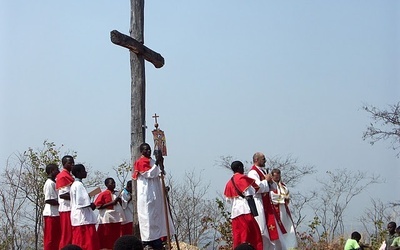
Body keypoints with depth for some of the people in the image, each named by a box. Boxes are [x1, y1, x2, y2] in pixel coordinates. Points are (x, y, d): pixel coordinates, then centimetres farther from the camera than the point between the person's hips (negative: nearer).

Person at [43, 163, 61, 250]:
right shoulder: (50, 183, -13)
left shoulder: (53, 183, 15)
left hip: (55, 213, 9)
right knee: (50, 238, -5)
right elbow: (49, 200, -19)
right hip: (51, 214, -9)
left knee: (56, 238, 11)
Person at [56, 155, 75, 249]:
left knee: (71, 234, 11)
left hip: (71, 209, 10)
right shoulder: (62, 176, -12)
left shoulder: (69, 176, 17)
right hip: (66, 209, -10)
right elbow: (62, 194, -20)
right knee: (67, 234, -7)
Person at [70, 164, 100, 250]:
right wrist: (91, 205, -5)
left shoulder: (74, 184, 17)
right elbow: (80, 202, -20)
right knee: (88, 243, -10)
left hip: (78, 218, 10)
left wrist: (89, 204, 13)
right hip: (83, 218, -10)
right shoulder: (79, 185, -13)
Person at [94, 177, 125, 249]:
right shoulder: (103, 194, -8)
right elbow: (98, 206, -15)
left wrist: (119, 201, 3)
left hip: (116, 219, 7)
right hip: (107, 220, -7)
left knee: (115, 238, 8)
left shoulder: (115, 194, 14)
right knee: (106, 240, -5)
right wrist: (112, 203, -19)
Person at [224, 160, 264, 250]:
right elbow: (249, 193, -10)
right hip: (244, 209, -8)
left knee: (238, 236, 5)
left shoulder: (229, 183, 17)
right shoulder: (241, 178, -3)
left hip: (234, 211, 8)